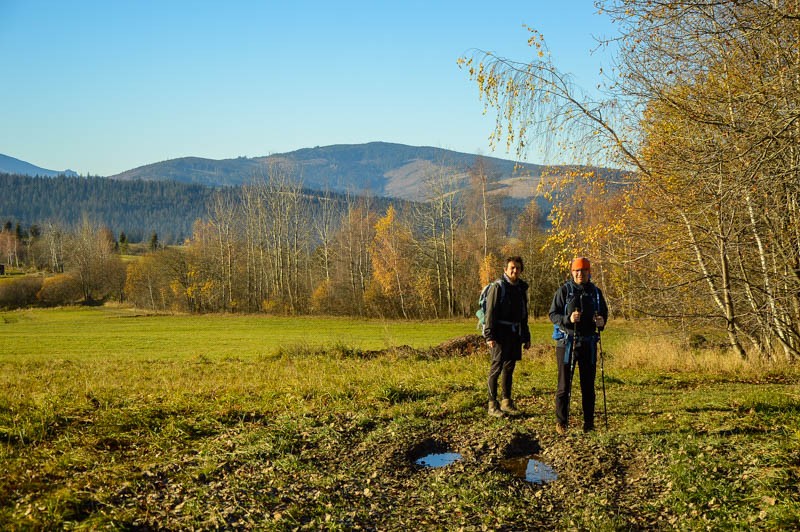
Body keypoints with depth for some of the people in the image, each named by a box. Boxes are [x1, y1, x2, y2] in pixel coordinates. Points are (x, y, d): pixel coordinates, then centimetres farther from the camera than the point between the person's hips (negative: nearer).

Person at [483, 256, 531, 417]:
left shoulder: (521, 288, 14)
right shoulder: (498, 287, -7)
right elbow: (490, 312, -12)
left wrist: (526, 337, 19)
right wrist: (489, 336, -18)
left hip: (515, 334, 7)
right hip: (500, 334, -7)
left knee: (509, 368, 12)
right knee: (496, 367, -6)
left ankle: (506, 402, 21)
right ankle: (492, 405, -2)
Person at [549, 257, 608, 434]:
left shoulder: (595, 292, 8)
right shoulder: (564, 290, -3)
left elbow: (604, 313, 16)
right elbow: (553, 314, -5)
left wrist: (602, 322, -7)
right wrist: (568, 319, -24)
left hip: (589, 343, 4)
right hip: (567, 341, -3)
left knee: (588, 384, 8)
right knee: (564, 384, -1)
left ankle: (589, 422, 16)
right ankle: (561, 422, 6)